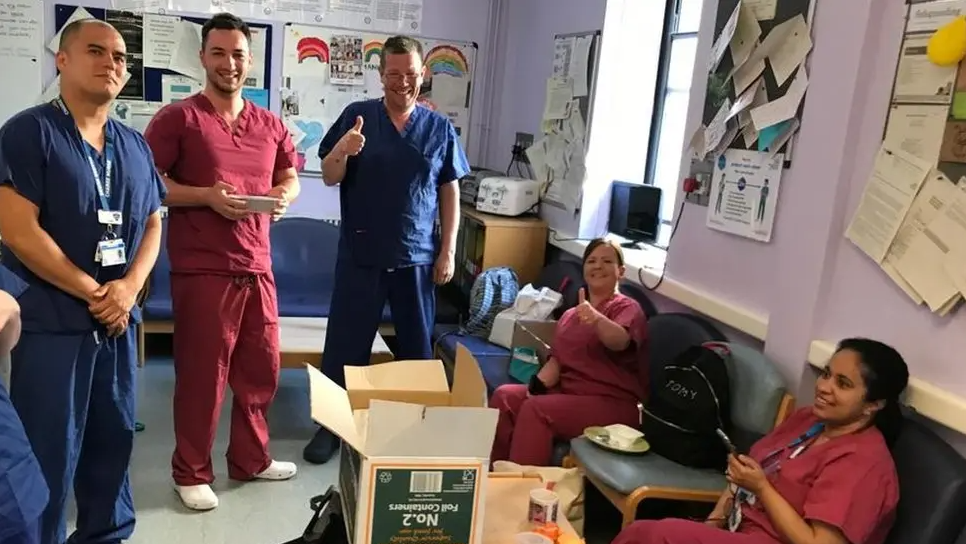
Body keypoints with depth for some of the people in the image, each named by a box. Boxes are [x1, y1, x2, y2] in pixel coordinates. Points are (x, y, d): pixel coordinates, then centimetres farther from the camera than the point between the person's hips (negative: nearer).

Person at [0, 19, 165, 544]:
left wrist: (128, 288, -6)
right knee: (48, 451, 2)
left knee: (114, 437, 15)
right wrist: (93, 292, -12)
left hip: (118, 319, 6)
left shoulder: (135, 146, 11)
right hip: (51, 319, -6)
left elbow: (152, 223, 11)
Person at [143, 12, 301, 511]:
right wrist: (206, 196, -18)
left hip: (257, 267, 5)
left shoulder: (270, 125, 12)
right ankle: (191, 473, 19)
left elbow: (290, 178, 19)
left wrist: (283, 195, -3)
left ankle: (251, 459, 30)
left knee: (261, 369, 12)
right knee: (202, 374, 2)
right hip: (201, 270, -5)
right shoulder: (178, 118, -3)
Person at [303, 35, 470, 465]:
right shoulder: (356, 115, -1)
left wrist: (448, 250, 0)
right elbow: (329, 178, -2)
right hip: (360, 254, -1)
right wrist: (342, 150, -23)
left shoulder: (440, 128, 4)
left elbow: (450, 192, 5)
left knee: (417, 345, 12)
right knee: (346, 343, 6)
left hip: (417, 256, 1)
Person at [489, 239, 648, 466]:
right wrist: (536, 387, -10)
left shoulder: (627, 308, -4)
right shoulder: (570, 315, 18)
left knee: (536, 409, -28)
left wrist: (596, 319, -50)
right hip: (567, 391, 7)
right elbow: (555, 361, 11)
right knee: (505, 395, -13)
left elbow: (620, 341, -28)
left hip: (611, 404, -7)